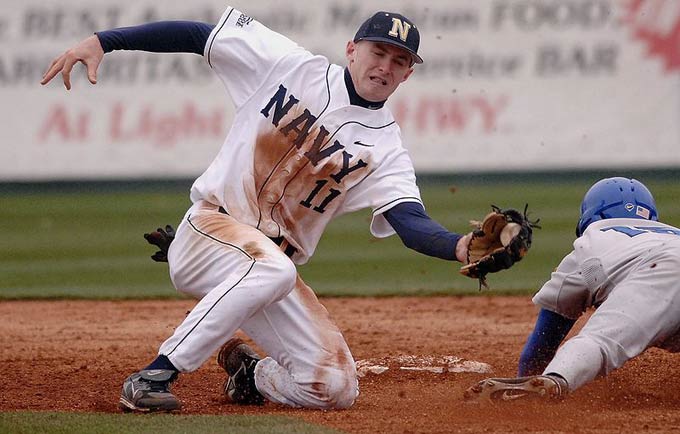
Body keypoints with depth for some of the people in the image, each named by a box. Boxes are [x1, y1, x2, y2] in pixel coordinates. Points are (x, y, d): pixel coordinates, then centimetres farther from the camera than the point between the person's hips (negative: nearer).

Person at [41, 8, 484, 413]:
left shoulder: (384, 147, 0)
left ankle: (248, 374, 24)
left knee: (335, 390, -8)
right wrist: (103, 41, -9)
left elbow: (411, 222, -16)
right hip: (208, 230, -4)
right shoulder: (289, 65, -2)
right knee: (272, 268, -38)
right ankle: (152, 377, -33)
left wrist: (460, 247, -38)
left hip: (275, 265, 4)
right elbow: (198, 35, -1)